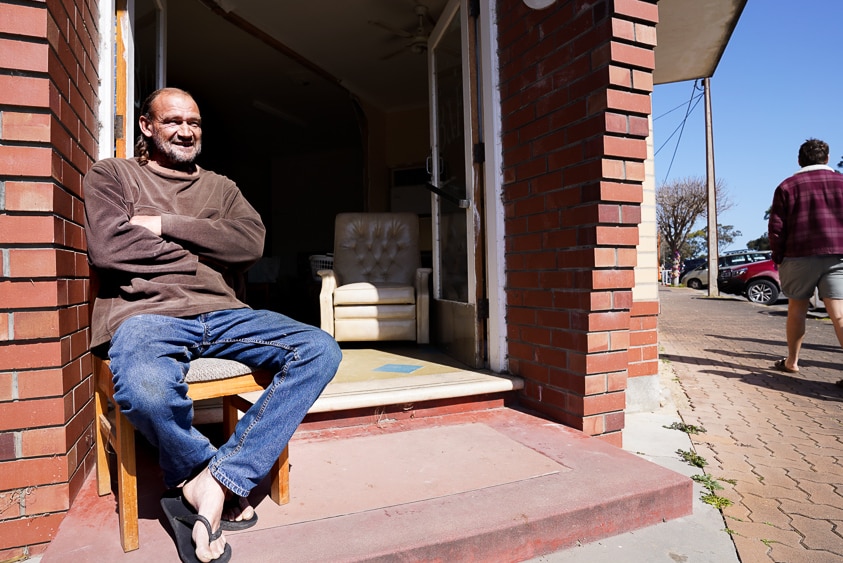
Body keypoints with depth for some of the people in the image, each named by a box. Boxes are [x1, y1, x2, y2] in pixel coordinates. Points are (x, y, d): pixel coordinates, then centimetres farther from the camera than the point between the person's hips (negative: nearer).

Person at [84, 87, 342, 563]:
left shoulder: (221, 187, 24)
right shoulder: (112, 175, 15)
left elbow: (251, 242, 3)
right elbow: (107, 247, -5)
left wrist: (166, 225, -3)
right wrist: (204, 248, 0)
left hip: (222, 313, 4)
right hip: (146, 314, -3)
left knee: (321, 350, -19)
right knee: (146, 390, -39)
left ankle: (213, 482, -20)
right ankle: (229, 486, -8)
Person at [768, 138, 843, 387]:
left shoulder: (787, 186, 4)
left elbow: (776, 228, -1)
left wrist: (778, 258, 8)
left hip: (799, 255, -1)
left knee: (796, 310, 13)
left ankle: (792, 361, 23)